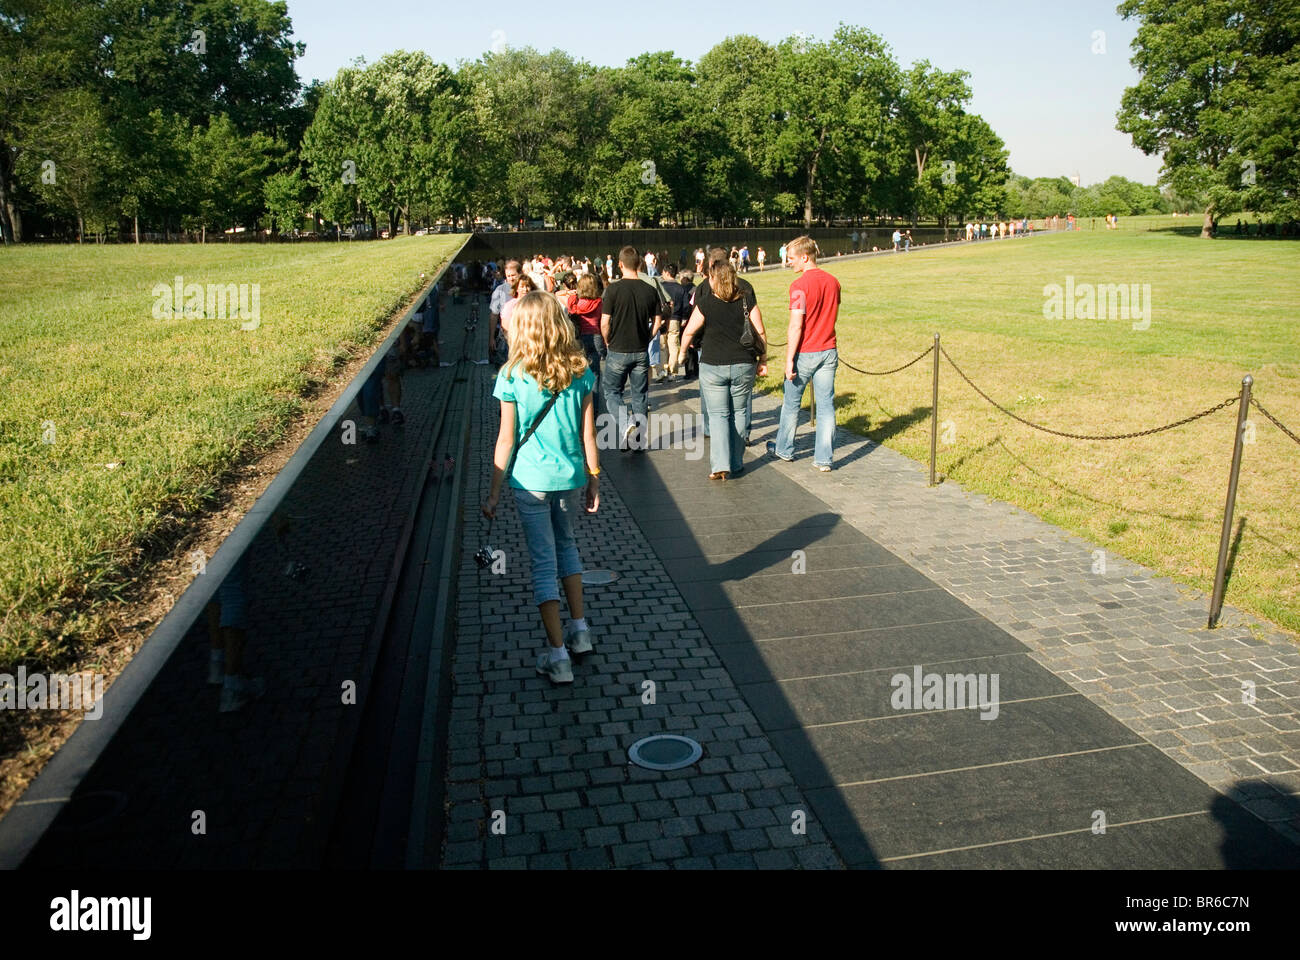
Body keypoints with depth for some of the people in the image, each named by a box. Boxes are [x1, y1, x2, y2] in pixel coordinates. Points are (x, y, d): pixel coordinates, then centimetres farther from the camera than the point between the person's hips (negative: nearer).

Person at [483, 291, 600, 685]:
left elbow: (506, 440, -8)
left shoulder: (513, 376, -10)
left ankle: (557, 654, 6)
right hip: (571, 476, 3)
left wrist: (494, 492, 1)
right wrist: (594, 479, 13)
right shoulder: (580, 372, -3)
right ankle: (579, 628, 27)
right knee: (565, 542, 26)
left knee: (543, 561, 5)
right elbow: (588, 435, 1)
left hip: (531, 480, -3)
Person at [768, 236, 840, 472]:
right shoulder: (833, 282, 5)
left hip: (805, 354, -5)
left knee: (791, 403, 13)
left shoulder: (800, 285, -16)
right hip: (829, 351, 5)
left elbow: (796, 326, -19)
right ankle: (824, 458, 8)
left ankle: (784, 449, 28)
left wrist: (789, 360, -16)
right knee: (826, 405, 6)